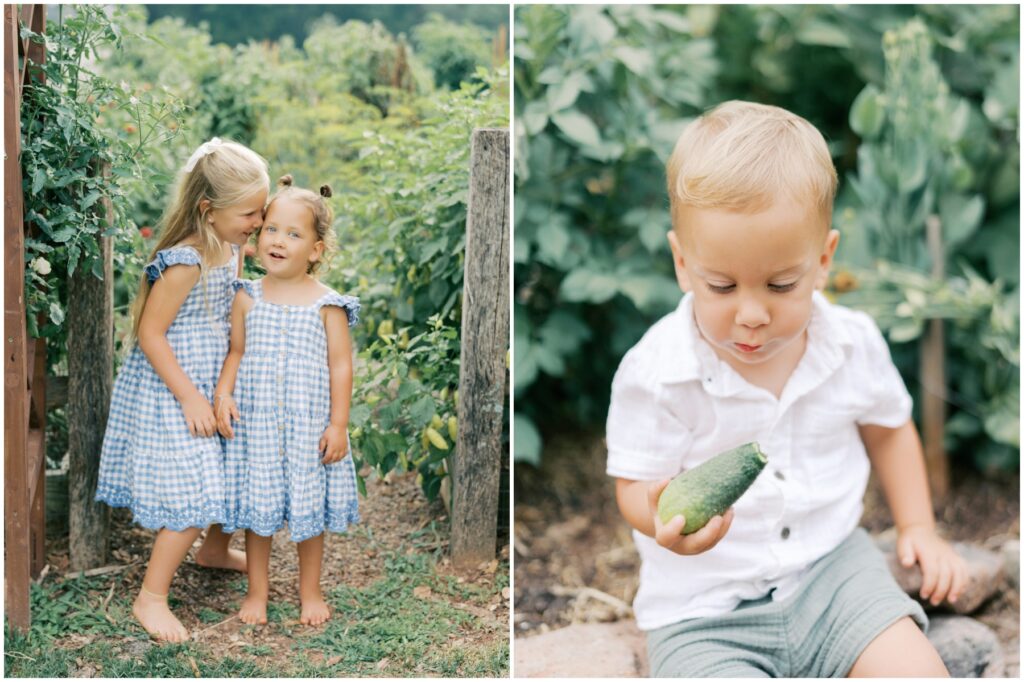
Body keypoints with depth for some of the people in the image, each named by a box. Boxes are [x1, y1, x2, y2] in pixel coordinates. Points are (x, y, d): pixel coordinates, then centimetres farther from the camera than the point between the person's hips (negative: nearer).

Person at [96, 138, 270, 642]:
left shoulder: (230, 249, 2)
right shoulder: (184, 263, -25)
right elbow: (149, 333, -22)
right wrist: (190, 397, -21)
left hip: (214, 387, 9)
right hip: (171, 393, -9)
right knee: (193, 496, -8)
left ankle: (215, 549, 47)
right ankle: (151, 598, 5)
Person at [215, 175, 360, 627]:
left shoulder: (326, 304, -7)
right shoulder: (247, 298, -1)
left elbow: (340, 366, -5)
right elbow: (236, 353, 7)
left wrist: (338, 425, -7)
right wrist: (222, 395, -9)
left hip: (308, 425, -1)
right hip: (255, 421, 2)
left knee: (308, 507, 11)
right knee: (256, 507, 10)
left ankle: (310, 591, 30)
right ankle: (257, 591, 27)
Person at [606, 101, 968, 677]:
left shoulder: (853, 344, -3)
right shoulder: (655, 374, -16)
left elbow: (888, 429, 17)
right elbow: (636, 485, -9)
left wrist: (919, 526, 10)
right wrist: (664, 518, -32)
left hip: (832, 561, 3)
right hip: (705, 611, -3)